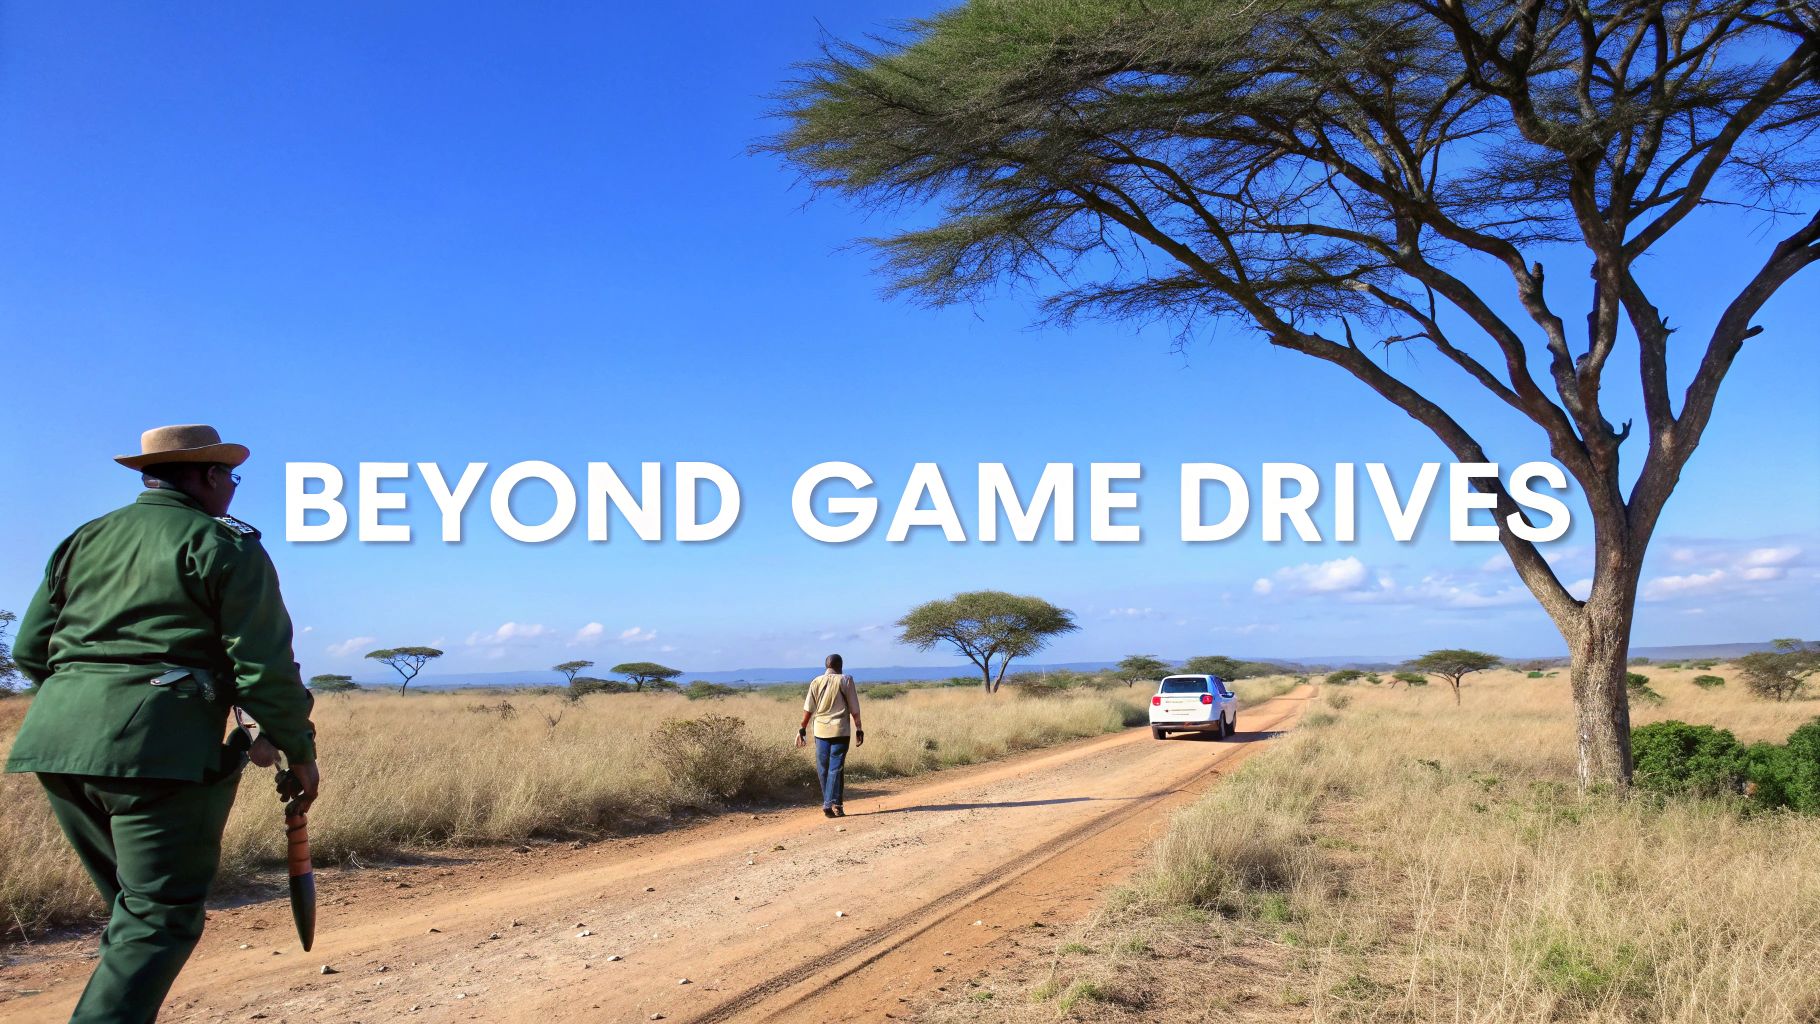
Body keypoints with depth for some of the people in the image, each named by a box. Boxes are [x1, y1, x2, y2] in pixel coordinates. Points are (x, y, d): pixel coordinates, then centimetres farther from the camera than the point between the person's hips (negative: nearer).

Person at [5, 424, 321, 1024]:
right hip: (160, 749, -7)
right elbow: (263, 665, -7)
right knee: (161, 919, -2)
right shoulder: (224, 546, -1)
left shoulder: (83, 540, 18)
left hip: (60, 743, 7)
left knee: (132, 909, 20)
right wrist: (299, 750, 2)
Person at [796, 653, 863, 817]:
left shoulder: (816, 682, 6)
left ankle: (827, 803, 17)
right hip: (840, 730, -2)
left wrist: (802, 729, 11)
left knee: (823, 768, 11)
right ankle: (833, 804, -10)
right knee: (836, 768, -2)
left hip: (821, 730, 2)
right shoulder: (846, 680, -1)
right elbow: (854, 709, -2)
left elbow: (808, 709, 4)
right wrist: (858, 730, 3)